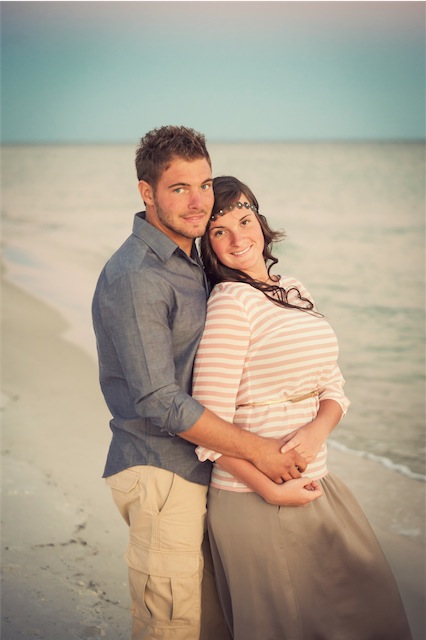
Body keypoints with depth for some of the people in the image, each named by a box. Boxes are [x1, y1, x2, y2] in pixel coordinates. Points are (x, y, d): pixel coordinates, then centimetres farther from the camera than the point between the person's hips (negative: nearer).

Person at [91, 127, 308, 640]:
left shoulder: (191, 261, 14)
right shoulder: (135, 279, -18)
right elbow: (159, 402, -22)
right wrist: (257, 449, -17)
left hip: (201, 468, 9)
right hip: (160, 474, -9)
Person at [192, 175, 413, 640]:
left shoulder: (294, 291, 9)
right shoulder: (230, 302, -15)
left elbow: (332, 385, 10)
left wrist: (318, 429, -11)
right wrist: (271, 490, -16)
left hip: (316, 485, 8)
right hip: (254, 498, -8)